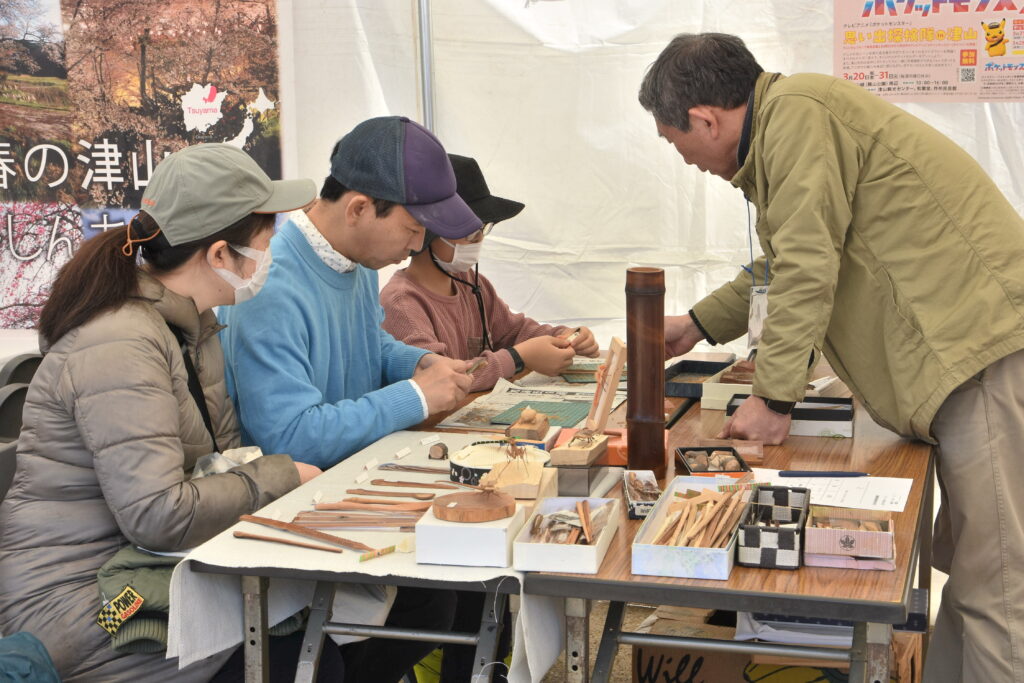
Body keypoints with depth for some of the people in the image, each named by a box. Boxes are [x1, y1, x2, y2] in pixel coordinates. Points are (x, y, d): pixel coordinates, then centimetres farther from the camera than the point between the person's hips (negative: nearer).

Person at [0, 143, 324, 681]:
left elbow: (222, 449, 11)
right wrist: (280, 476, -16)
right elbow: (160, 516, -28)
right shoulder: (120, 348, -23)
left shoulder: (193, 325, 9)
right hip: (73, 602, -9)